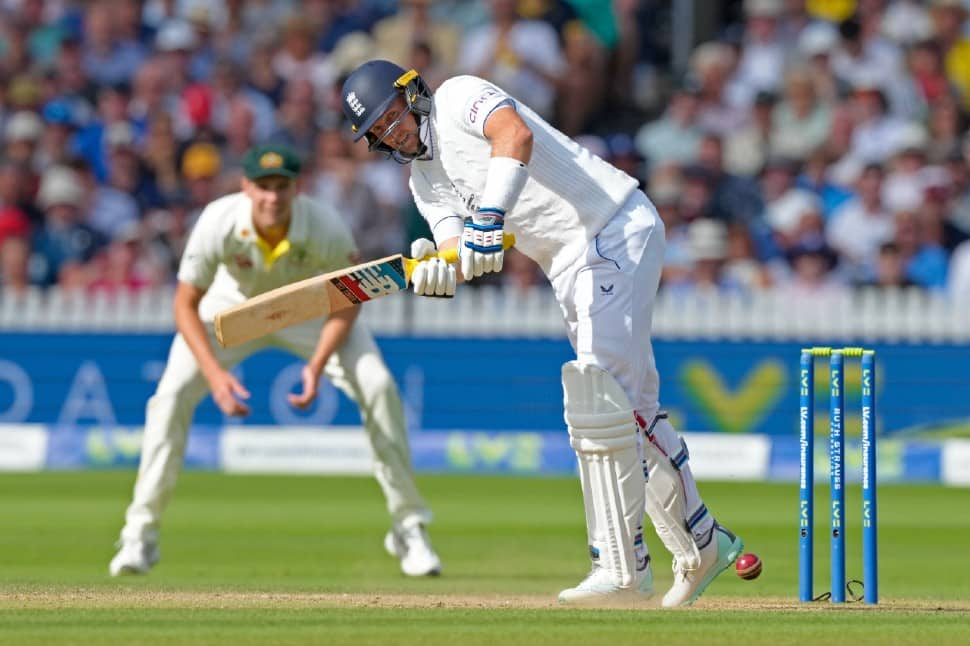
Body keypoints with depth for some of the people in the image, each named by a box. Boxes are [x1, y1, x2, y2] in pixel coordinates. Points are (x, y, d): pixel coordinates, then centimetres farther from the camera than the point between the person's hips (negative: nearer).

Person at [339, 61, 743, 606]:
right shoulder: (426, 180, 15)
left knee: (598, 393, -18)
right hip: (572, 271, 9)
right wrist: (436, 270, -24)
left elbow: (516, 135, -31)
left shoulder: (459, 97, -7)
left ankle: (622, 568, -20)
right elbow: (462, 263, 1)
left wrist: (489, 218, -43)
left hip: (617, 229, -9)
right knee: (632, 408, 15)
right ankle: (702, 545, 29)